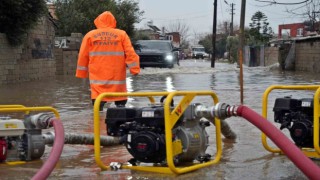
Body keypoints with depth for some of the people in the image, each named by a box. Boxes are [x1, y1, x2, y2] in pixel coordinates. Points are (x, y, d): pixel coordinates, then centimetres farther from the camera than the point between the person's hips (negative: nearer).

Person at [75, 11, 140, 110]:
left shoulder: (90, 35, 7)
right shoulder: (122, 35, 5)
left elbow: (83, 56, 8)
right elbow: (130, 54, -1)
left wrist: (81, 73, 15)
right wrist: (135, 69, 1)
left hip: (98, 79, 0)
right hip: (117, 79, 0)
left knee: (98, 106, -2)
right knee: (120, 103, 7)